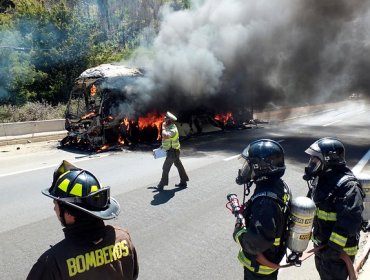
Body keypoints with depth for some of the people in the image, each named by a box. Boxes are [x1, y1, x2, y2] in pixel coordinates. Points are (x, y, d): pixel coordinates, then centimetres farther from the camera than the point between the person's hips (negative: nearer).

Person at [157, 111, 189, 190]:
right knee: (179, 166, 15)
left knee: (165, 168, -3)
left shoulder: (173, 129, -25)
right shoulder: (169, 127, 7)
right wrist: (164, 145, 20)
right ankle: (183, 182, 24)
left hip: (172, 152, -10)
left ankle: (161, 185, 7)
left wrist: (163, 128, -29)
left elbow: (165, 136, -44)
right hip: (173, 151, 10)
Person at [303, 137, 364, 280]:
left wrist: (334, 247, -28)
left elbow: (350, 221, -32)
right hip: (321, 244, 8)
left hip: (339, 250, -8)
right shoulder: (320, 178, 0)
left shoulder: (348, 186, -28)